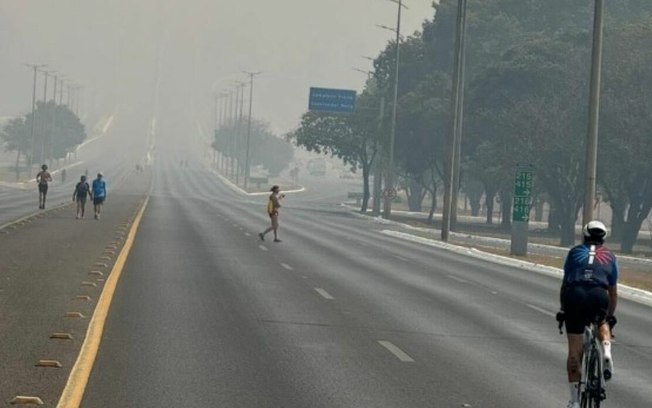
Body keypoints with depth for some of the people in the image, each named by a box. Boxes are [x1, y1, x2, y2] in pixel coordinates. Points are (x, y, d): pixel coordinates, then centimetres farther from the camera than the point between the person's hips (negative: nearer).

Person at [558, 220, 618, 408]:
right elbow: (613, 293, 26)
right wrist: (610, 317, 38)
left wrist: (562, 310, 35)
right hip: (599, 296, 0)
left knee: (574, 351, 7)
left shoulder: (575, 252, 23)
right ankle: (607, 353, 4)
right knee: (602, 322, 35)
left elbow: (564, 284, 25)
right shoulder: (610, 257, 24)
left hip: (575, 295, 0)